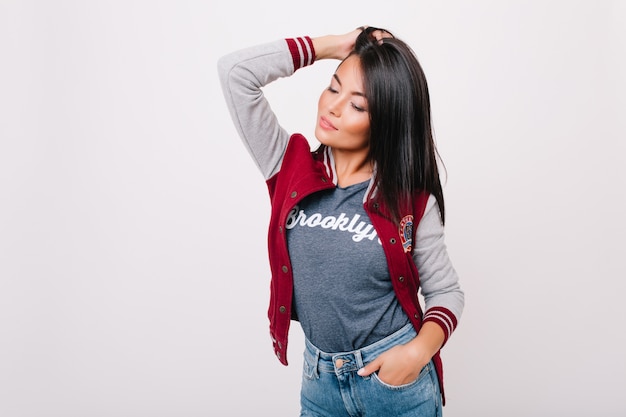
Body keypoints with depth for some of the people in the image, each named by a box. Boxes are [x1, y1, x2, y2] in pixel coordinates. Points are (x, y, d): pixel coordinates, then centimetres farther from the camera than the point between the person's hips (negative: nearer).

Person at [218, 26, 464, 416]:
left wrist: (419, 351, -18)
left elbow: (447, 291, -1)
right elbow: (235, 71, -13)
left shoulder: (410, 199, -10)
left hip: (398, 378, -2)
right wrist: (335, 46, -12)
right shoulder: (291, 167, -6)